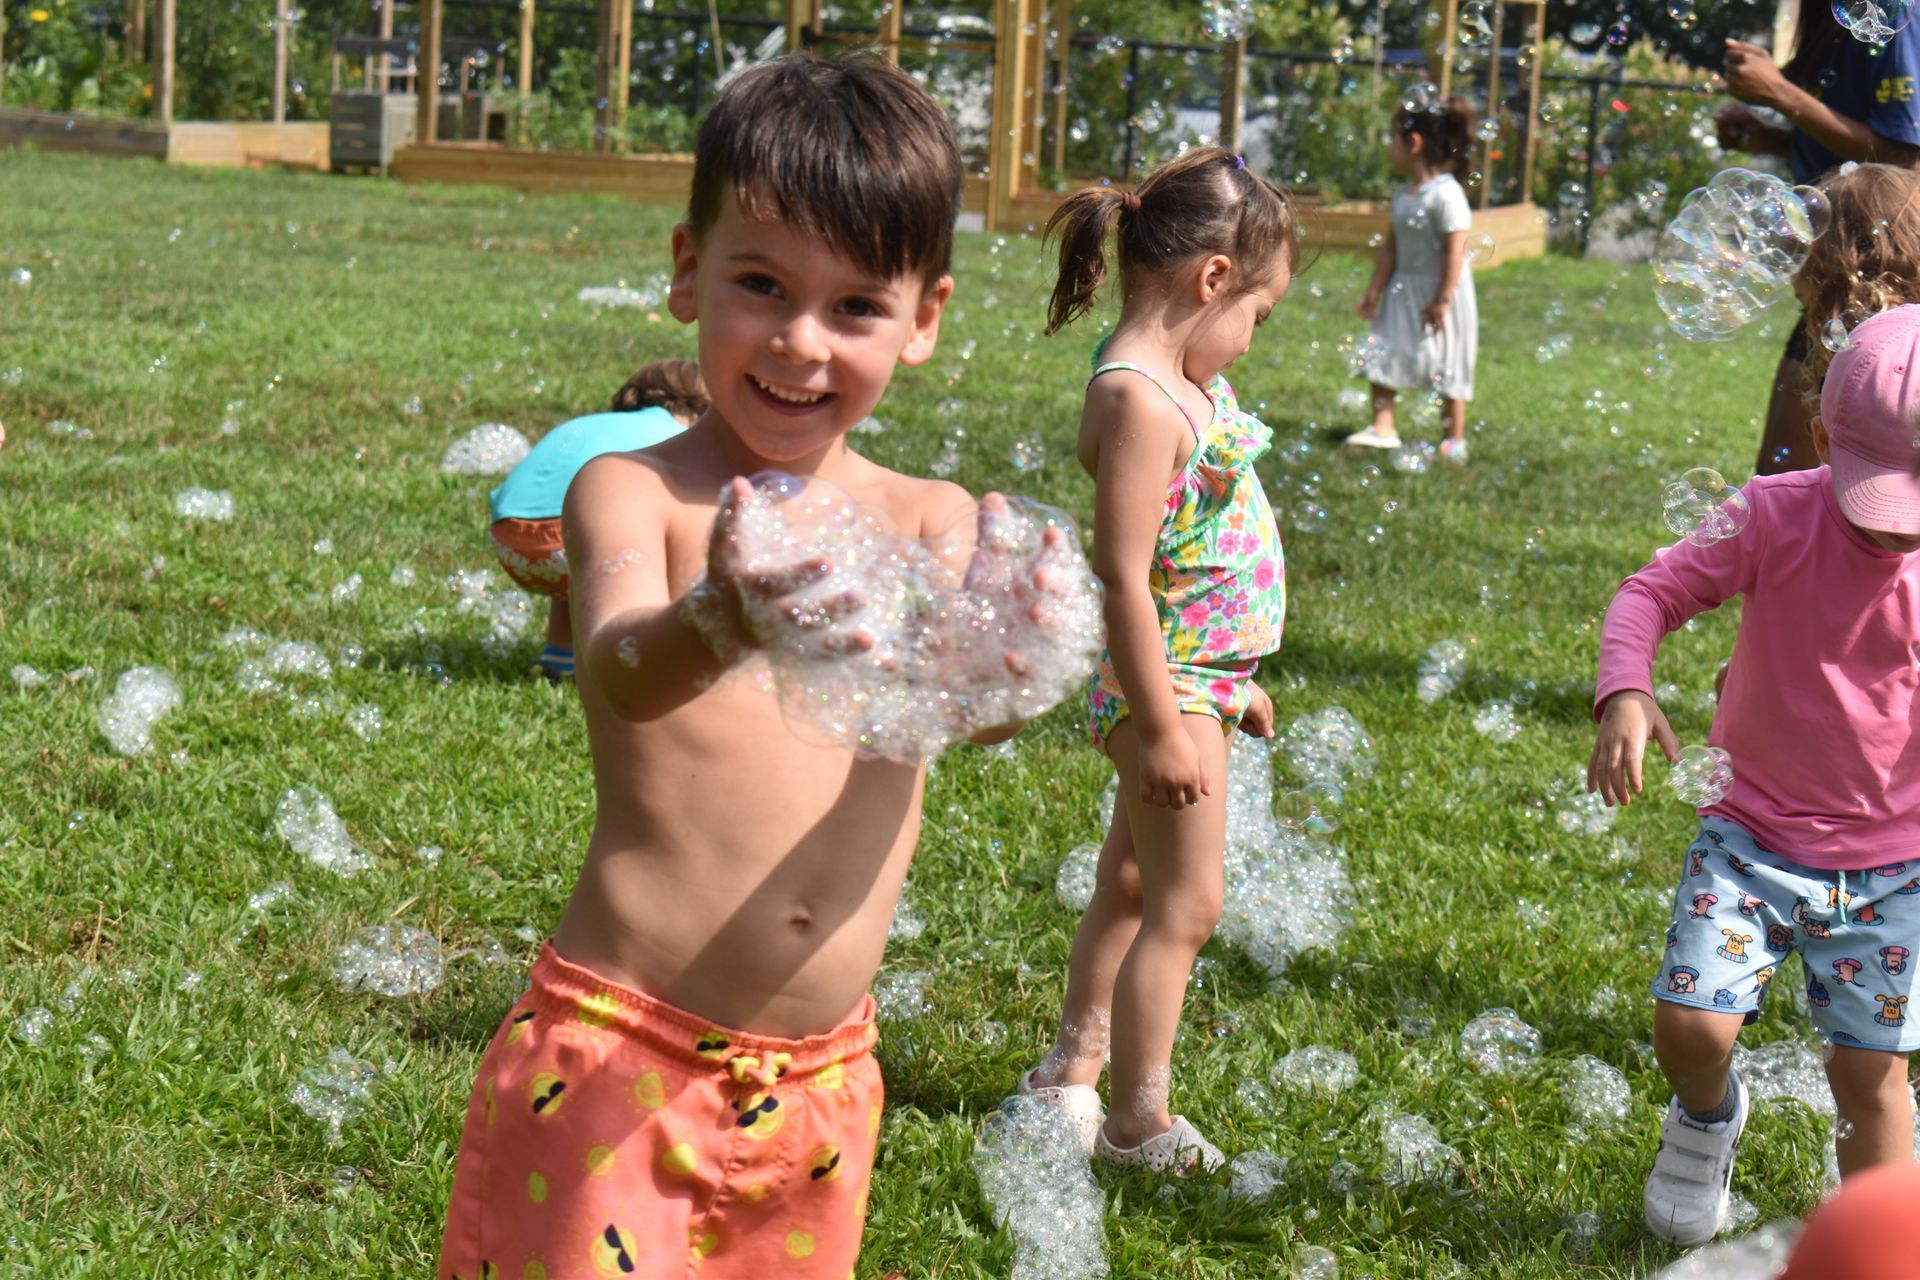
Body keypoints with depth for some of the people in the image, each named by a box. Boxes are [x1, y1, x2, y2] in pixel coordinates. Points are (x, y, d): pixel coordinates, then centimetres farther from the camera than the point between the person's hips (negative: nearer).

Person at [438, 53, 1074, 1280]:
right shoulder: (634, 493, -7)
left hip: (820, 1084, 4)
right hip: (616, 1054, -4)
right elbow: (620, 676, -26)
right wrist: (716, 628, -50)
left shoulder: (927, 525, 4)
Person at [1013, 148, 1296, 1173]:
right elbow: (1124, 579, -25)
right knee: (1187, 905, -3)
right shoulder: (1139, 399, -23)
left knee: (1133, 884, 20)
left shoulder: (1186, 383, 8)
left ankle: (1073, 1069, 34)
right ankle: (1137, 1126, 8)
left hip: (1198, 672, 10)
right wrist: (1162, 724, -24)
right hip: (1165, 683, -10)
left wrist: (1230, 681, 23)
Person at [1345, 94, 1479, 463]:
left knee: (1446, 369, 2)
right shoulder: (1402, 196, 5)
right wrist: (1374, 291, 5)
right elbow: (1390, 247, 9)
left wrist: (1442, 301, -22)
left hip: (1438, 292, -8)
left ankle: (1455, 439, 12)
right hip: (1404, 289, 8)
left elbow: (1455, 252, -22)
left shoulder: (1446, 195, -21)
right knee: (1382, 354, 3)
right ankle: (1382, 426, 8)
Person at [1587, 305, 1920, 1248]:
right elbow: (1654, 591, -8)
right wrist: (1624, 693, -27)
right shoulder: (1777, 518, -13)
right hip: (1754, 839, 0)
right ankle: (1707, 1117, 28)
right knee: (1689, 1024, -9)